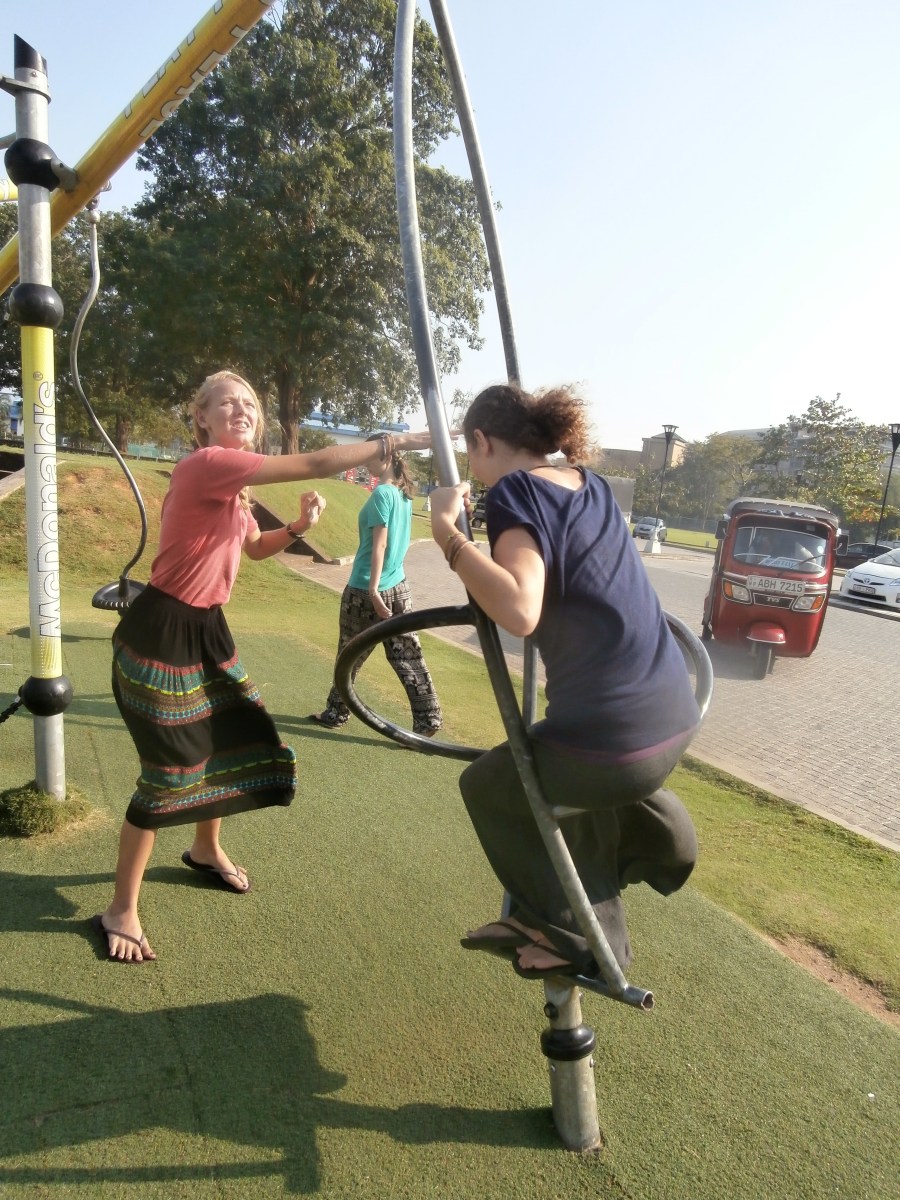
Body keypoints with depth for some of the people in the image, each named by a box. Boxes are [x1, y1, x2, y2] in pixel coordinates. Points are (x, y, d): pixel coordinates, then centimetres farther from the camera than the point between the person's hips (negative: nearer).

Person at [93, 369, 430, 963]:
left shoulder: (234, 482, 9)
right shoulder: (206, 464, -20)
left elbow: (254, 546, 24)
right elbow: (316, 464, -26)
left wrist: (299, 526, 4)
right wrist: (399, 440, -21)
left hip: (206, 629, 9)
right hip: (160, 633, -9)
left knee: (238, 739, 15)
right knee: (170, 770, -4)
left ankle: (207, 850, 42)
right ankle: (120, 911, 17)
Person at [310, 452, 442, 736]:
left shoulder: (382, 493, -13)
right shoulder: (404, 495, 10)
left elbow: (379, 544, -18)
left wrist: (373, 589, -19)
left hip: (365, 588, -7)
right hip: (398, 586, 7)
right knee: (407, 656, 8)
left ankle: (336, 713, 25)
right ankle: (428, 718, 8)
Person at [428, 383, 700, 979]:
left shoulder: (515, 489, -11)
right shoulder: (591, 485, 12)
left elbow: (520, 613, -28)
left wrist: (446, 532, -19)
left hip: (616, 739, -8)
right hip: (678, 716, 8)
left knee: (488, 785, 18)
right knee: (593, 771, 37)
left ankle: (576, 935, 24)